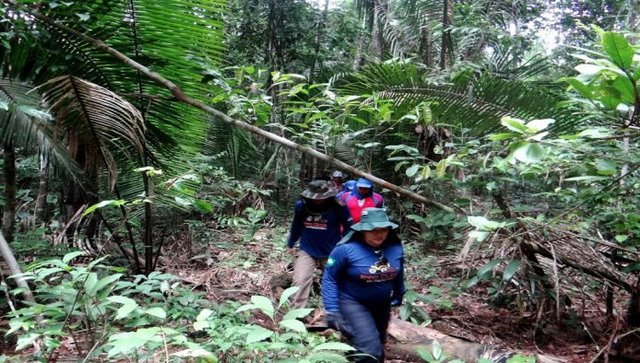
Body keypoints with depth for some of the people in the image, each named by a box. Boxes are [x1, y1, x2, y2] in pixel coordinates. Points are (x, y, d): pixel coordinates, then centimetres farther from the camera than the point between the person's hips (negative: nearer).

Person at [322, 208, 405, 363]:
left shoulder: (395, 247, -10)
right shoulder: (346, 249, -26)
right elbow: (329, 278, -17)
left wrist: (398, 296, 20)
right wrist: (332, 311, -19)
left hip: (382, 305, 6)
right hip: (352, 302, -6)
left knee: (378, 347, 23)